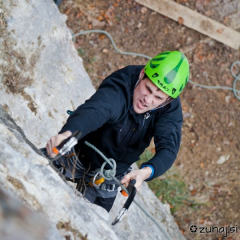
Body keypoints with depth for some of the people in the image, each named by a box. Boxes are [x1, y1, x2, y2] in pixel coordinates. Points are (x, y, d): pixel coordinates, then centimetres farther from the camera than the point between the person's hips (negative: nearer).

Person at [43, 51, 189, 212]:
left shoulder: (171, 108, -24)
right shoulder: (118, 89, -36)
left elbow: (169, 149, -37)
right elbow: (94, 111, -57)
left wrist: (145, 172, -58)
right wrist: (67, 134, -78)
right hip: (78, 157, -3)